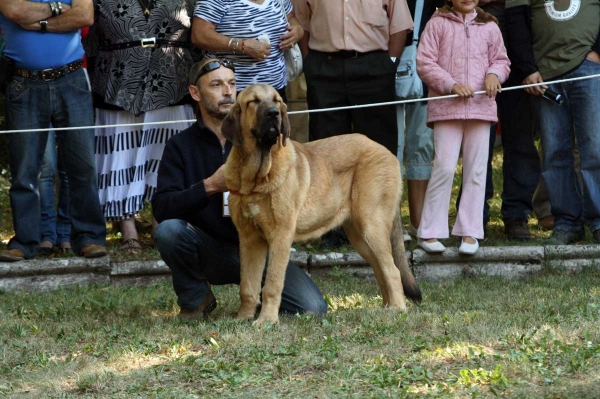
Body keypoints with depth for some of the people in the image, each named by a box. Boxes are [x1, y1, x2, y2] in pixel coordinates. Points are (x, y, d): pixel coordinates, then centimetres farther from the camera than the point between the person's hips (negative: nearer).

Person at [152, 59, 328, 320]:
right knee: (169, 229, -32)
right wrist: (210, 186, -24)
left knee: (313, 308, -21)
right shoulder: (181, 146, 0)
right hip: (211, 252, -1)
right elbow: (161, 208, -12)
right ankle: (195, 299, -4)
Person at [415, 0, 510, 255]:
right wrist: (451, 85, -13)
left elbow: (501, 60, 18)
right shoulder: (438, 24, 3)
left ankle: (469, 232, 9)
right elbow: (424, 62, -2)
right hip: (446, 107, -3)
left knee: (476, 171, 4)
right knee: (445, 167, -9)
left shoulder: (489, 27, 12)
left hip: (481, 107, 4)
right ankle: (429, 232, -1)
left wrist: (494, 74, -5)